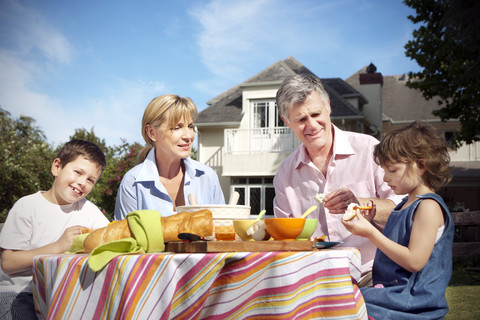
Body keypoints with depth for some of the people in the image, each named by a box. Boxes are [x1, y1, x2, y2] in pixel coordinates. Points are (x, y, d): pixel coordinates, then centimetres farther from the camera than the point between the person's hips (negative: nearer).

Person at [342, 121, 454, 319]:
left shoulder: (428, 206, -12)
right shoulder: (406, 204, 17)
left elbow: (414, 261, -20)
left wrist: (371, 233, -19)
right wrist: (371, 221, 11)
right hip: (394, 292, 9)